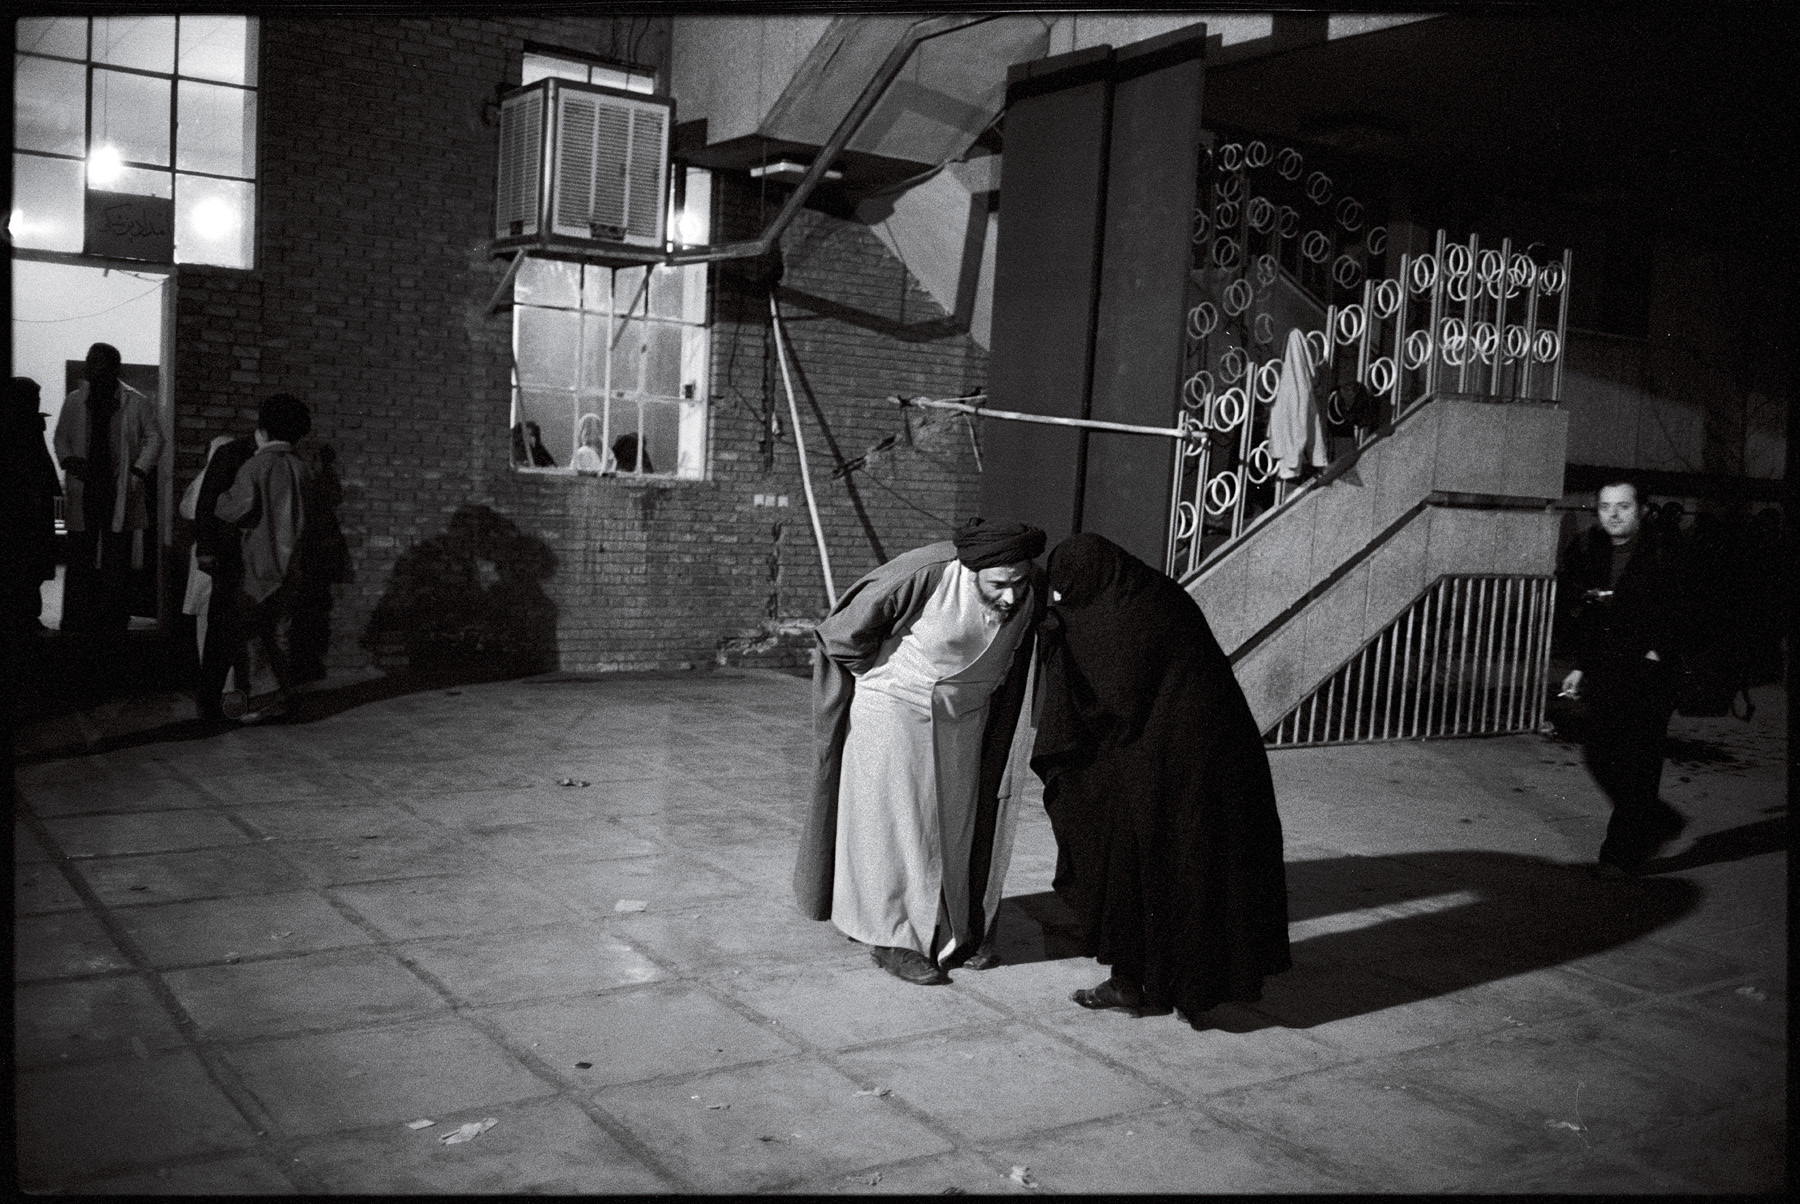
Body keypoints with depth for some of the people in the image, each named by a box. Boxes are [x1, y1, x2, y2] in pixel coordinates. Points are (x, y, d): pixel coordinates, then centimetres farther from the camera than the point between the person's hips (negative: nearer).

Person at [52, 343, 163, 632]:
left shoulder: (137, 404, 1)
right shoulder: (73, 402, 9)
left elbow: (154, 438, 5)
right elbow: (61, 437, 17)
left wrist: (138, 472, -6)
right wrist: (68, 459, -3)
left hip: (120, 493, -2)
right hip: (83, 492, 2)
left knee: (117, 563, -1)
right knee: (80, 562, 4)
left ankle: (113, 624, 5)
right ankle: (74, 624, 10)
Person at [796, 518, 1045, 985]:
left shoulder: (1032, 592, -16)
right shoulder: (920, 575, -32)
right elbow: (843, 633, -21)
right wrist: (892, 681, -7)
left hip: (965, 719, 5)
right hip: (895, 714, -5)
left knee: (959, 822, 13)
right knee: (897, 822, 1)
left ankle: (956, 931, 27)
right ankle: (892, 938, 12)